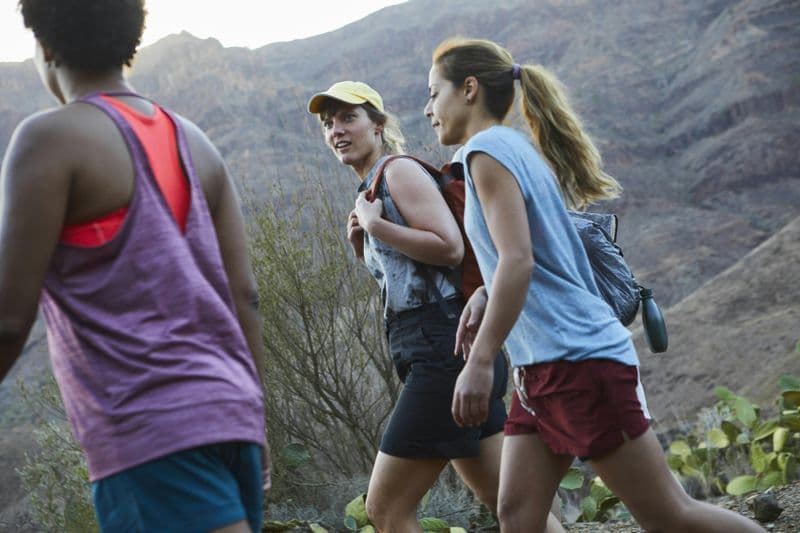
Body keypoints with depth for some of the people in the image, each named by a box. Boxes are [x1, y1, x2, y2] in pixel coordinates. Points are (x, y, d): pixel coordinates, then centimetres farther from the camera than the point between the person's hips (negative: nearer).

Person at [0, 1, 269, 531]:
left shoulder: (51, 138, -6)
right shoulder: (194, 141, 14)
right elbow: (245, 296, 12)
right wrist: (253, 420, 18)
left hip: (151, 428, -8)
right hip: (226, 410, 8)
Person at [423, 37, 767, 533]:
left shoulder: (488, 148, -10)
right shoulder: (520, 149, 18)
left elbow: (518, 261, -22)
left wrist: (480, 361, -23)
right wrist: (486, 296, 12)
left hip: (578, 360, -10)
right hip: (545, 365, 10)